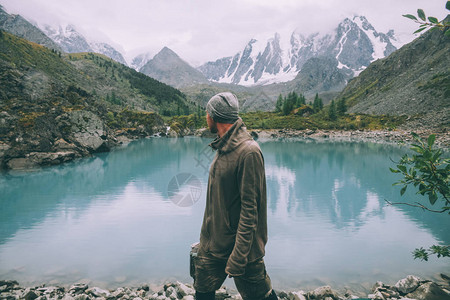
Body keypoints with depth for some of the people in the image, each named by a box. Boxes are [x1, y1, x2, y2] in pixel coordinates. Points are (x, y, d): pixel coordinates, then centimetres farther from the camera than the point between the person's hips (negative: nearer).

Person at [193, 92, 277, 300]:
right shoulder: (223, 147, 6)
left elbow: (249, 210, -23)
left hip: (241, 246, -8)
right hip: (212, 243, 8)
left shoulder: (248, 152, -22)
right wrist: (207, 236, 18)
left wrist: (238, 257, -22)